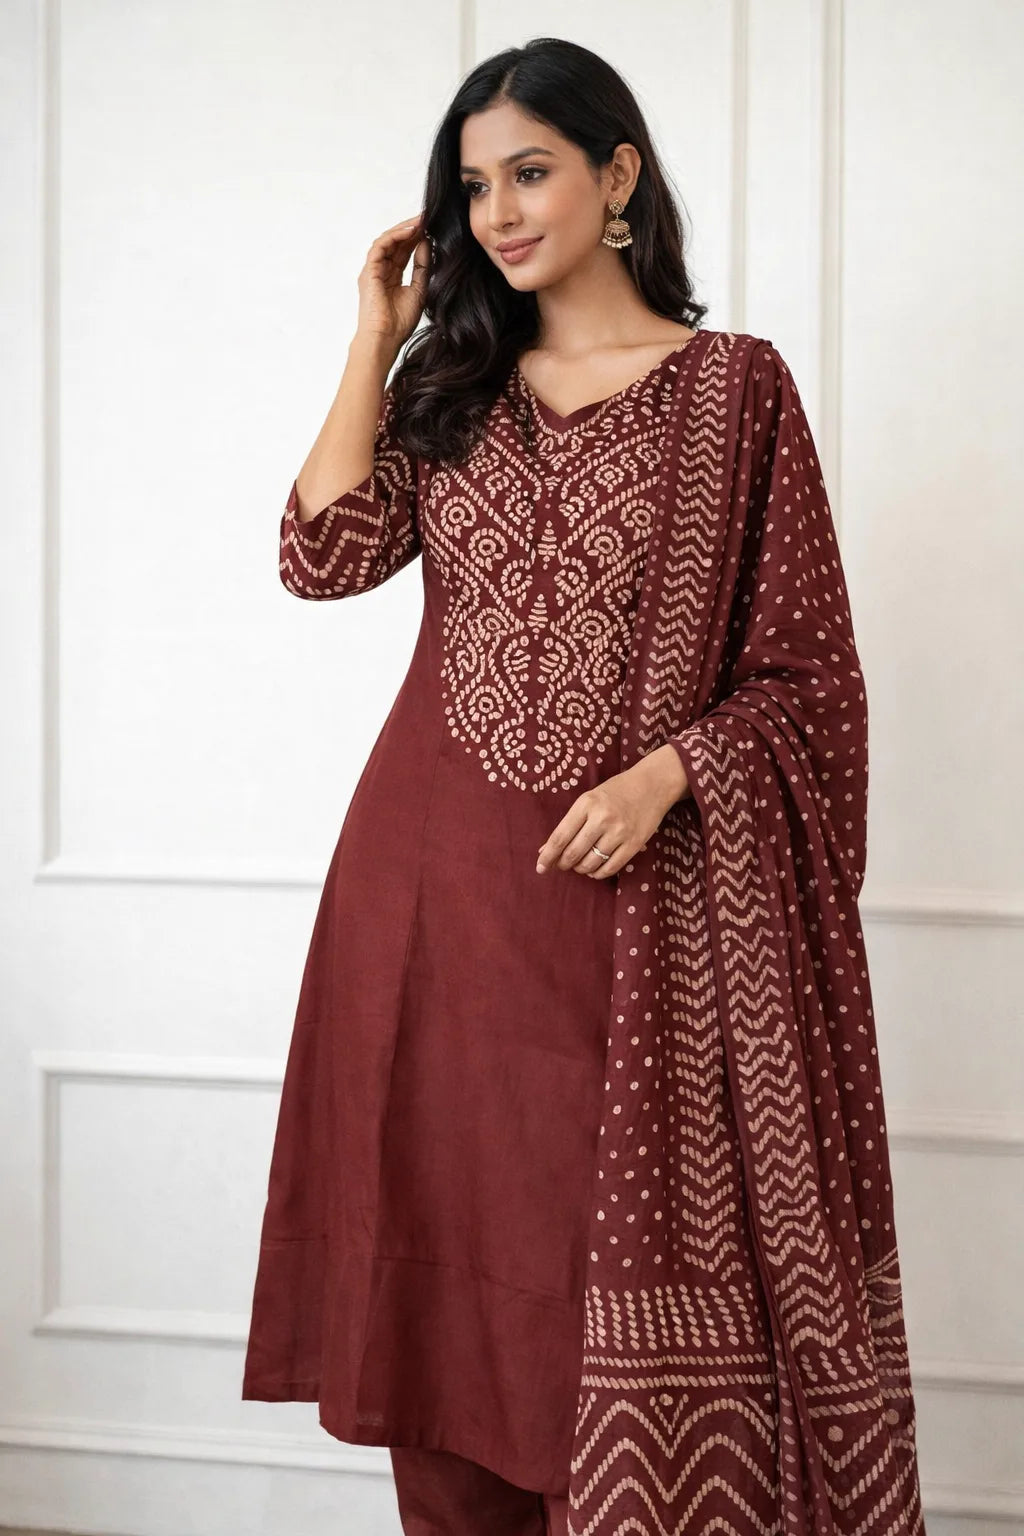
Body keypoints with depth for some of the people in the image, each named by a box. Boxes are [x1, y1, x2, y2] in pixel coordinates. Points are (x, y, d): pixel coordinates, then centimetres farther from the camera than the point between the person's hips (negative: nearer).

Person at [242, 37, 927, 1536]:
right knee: (447, 1240, 10)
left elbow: (805, 673, -1)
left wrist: (662, 772, -16)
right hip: (434, 882, 4)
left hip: (634, 887, -4)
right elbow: (325, 554, -4)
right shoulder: (452, 381, 12)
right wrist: (377, 337, 1)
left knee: (625, 1265, 0)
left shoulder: (733, 384, 0)